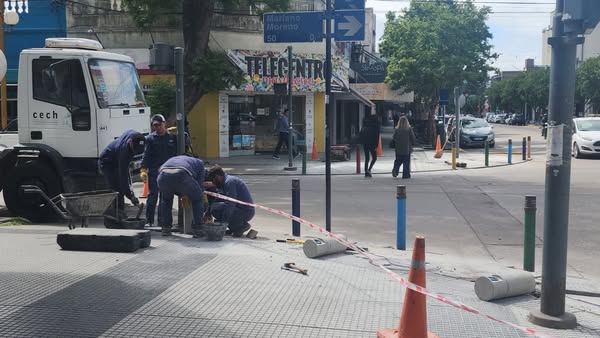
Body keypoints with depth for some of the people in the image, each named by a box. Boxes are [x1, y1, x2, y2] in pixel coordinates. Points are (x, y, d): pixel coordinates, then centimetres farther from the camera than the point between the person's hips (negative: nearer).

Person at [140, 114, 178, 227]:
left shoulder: (172, 137, 9)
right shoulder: (150, 138, 4)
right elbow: (146, 155, -2)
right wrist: (143, 170, -13)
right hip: (154, 172, -2)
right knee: (152, 196, -5)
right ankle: (149, 221, 0)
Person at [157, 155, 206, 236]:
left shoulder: (172, 159, 46)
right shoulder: (199, 162, 35)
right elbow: (200, 185, 28)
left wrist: (183, 195, 47)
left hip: (163, 175, 4)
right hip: (182, 175, -4)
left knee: (166, 199, 36)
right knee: (197, 199, 22)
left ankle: (165, 229, 34)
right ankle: (197, 230, 19)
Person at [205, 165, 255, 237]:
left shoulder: (229, 182, -15)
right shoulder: (228, 178, 14)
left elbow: (230, 204, -22)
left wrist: (223, 223, -20)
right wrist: (213, 186, 16)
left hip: (245, 212, -10)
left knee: (214, 207, -17)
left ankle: (241, 225, -9)